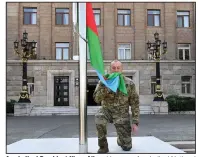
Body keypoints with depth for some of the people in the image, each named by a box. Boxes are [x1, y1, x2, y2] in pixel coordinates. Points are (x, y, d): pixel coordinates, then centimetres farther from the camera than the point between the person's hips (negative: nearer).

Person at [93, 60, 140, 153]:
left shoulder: (129, 83, -10)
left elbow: (134, 103, -5)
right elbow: (97, 99, -18)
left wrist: (135, 122, -8)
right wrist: (104, 85, -30)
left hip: (122, 114, 0)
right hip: (107, 110, 0)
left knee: (127, 147, 1)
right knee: (99, 118, -37)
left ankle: (120, 139, 41)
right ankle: (103, 146, -13)